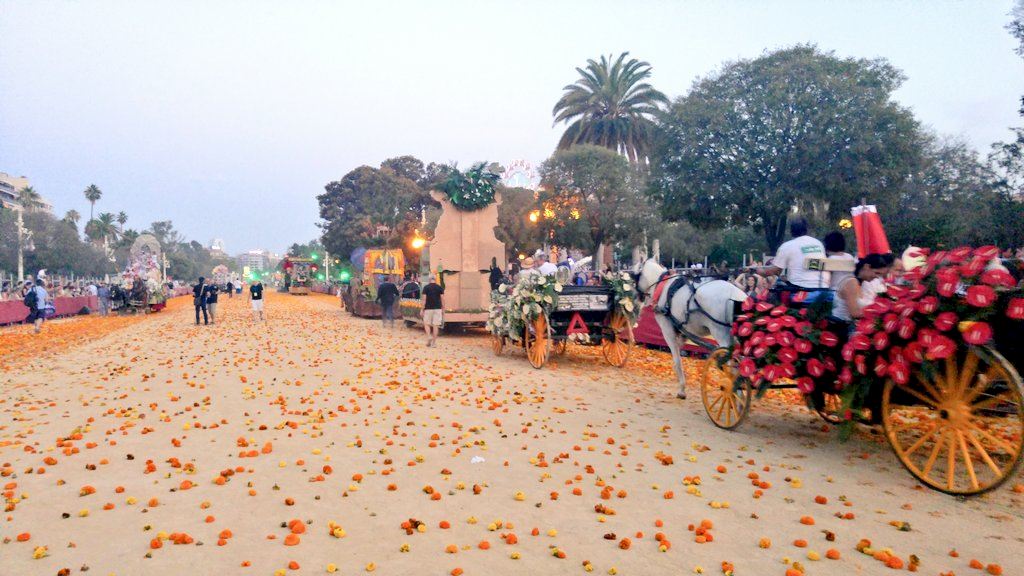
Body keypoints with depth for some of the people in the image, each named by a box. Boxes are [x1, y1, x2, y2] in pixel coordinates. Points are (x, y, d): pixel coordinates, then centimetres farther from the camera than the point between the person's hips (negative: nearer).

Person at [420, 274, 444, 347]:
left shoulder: (426, 287, -2)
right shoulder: (440, 288, 2)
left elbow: (424, 299, -5)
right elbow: (442, 299, 0)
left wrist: (422, 310, 0)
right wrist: (443, 310, 7)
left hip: (428, 308, -1)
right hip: (437, 308, 1)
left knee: (426, 324, 13)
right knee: (435, 325, 4)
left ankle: (429, 336, -10)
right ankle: (434, 342, 5)